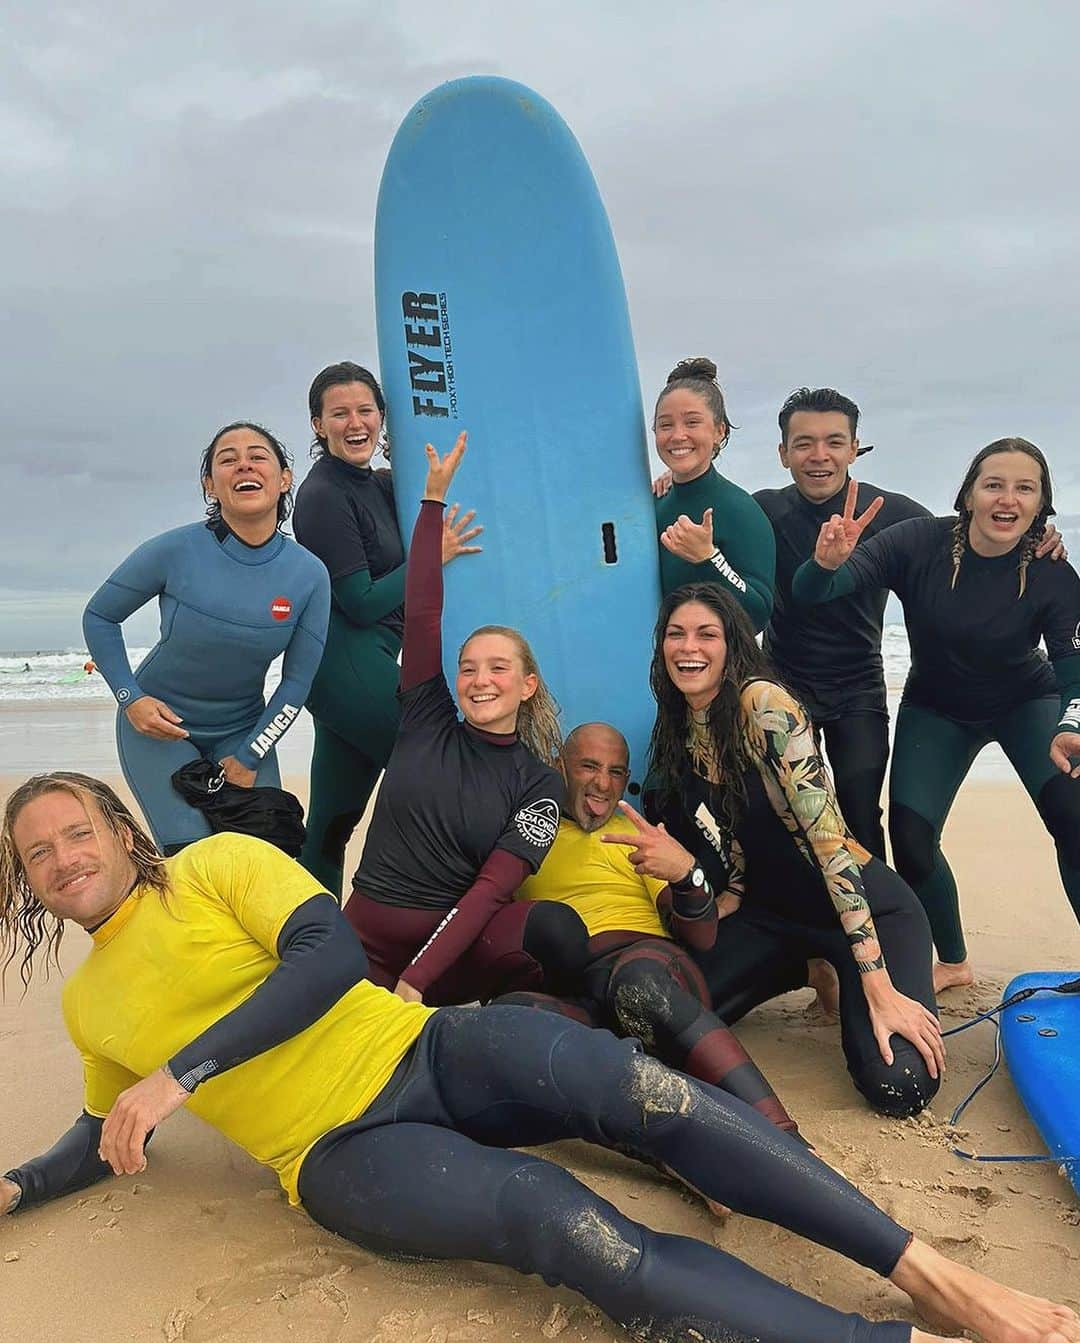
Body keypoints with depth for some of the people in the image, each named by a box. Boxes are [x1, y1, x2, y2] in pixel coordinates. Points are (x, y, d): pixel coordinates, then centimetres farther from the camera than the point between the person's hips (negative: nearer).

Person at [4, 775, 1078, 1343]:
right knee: (565, 1220, -28)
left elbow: (331, 955, -10)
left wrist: (178, 1074, -12)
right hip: (344, 1155, 1)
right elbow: (108, 1140, 30)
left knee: (631, 1084, -28)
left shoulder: (217, 864, 4)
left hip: (425, 1049, 0)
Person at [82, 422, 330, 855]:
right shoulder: (176, 551, -20)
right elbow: (99, 617, -5)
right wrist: (130, 699, -14)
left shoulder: (309, 575, -15)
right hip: (156, 723, -2)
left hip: (243, 731, 3)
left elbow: (297, 681, -6)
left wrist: (249, 758, -7)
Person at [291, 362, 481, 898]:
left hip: (363, 664, 8)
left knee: (331, 822, 13)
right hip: (348, 665, -8)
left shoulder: (376, 484, 13)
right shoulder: (324, 495, -12)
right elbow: (362, 603, -15)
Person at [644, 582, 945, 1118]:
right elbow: (730, 864, 7)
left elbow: (828, 835, -26)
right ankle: (808, 971, 14)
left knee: (901, 1086, -24)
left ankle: (837, 982, 9)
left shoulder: (764, 703, -21)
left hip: (867, 907, -6)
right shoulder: (677, 733, 2)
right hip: (772, 912, 6)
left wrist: (879, 987, -29)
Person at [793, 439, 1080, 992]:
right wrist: (826, 563, -53)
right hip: (936, 709, 1)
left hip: (1026, 702, 0)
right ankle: (952, 962, 18)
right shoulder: (920, 543, -24)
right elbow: (809, 594, -29)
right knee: (910, 838, -10)